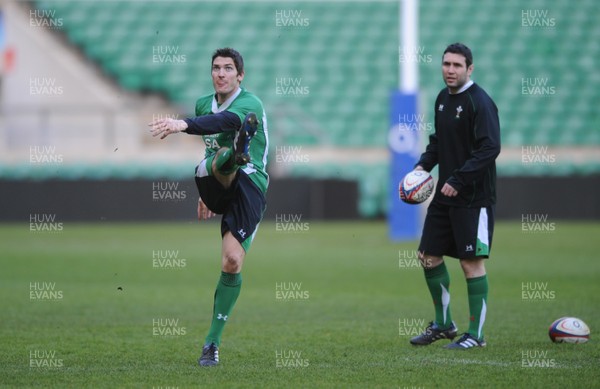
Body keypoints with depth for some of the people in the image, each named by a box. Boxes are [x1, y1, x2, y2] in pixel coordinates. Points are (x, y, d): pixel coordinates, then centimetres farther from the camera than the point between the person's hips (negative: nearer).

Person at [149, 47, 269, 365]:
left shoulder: (251, 104, -8)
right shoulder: (204, 104, 15)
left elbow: (225, 120, -31)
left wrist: (183, 124, -47)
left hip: (249, 186, -5)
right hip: (215, 184, 5)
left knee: (232, 261, -14)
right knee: (219, 159, -31)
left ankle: (213, 342, -4)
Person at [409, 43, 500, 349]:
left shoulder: (480, 102, -15)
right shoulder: (442, 99, 11)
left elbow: (490, 148, -21)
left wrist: (458, 180, -23)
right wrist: (423, 164, 5)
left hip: (473, 199, -9)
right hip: (444, 196, 9)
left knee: (472, 262, -5)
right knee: (428, 256, 10)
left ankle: (476, 334, 4)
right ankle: (443, 324, 25)